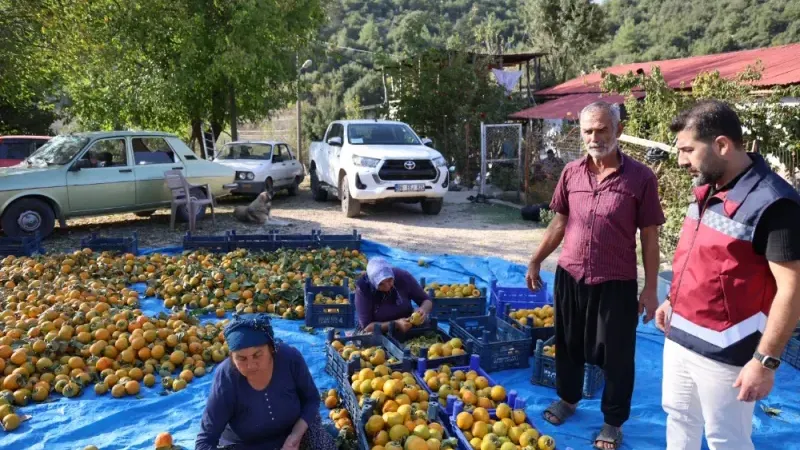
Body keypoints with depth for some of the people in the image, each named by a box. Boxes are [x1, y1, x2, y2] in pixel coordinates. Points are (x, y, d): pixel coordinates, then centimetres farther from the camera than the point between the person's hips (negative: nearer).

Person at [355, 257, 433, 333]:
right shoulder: (363, 288, -18)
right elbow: (366, 327, -18)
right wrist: (395, 324, -27)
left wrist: (424, 310, -20)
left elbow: (427, 300, 0)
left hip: (409, 332, 3)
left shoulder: (403, 277, -11)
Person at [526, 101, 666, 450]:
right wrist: (536, 261, 12)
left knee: (616, 356, 9)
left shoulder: (640, 177, -9)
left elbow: (649, 237, -6)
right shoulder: (571, 173, 1)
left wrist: (650, 289, -6)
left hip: (617, 283, -3)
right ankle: (568, 398, 43)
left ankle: (613, 422, 29)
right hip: (570, 277, 3)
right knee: (568, 345, 18)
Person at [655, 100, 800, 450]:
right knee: (678, 417, 22)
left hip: (725, 352, -8)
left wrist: (766, 360, -20)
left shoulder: (772, 203, -21)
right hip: (678, 337, 8)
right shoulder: (705, 190, 5)